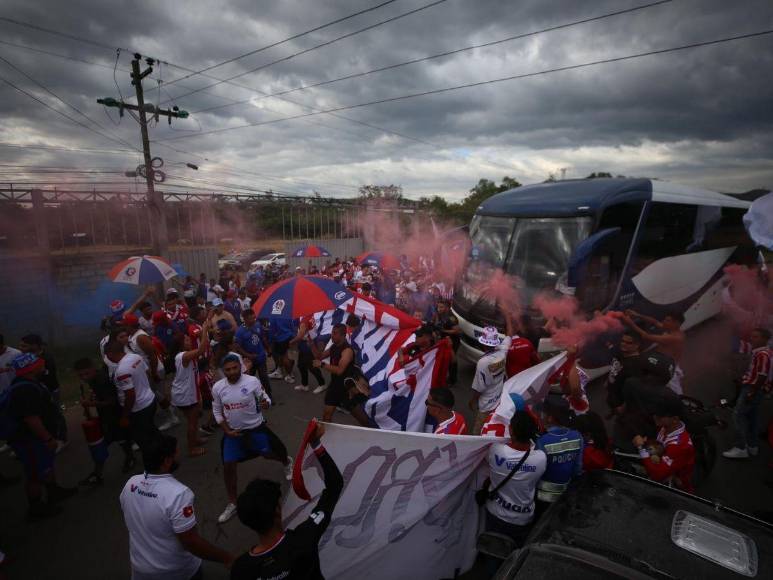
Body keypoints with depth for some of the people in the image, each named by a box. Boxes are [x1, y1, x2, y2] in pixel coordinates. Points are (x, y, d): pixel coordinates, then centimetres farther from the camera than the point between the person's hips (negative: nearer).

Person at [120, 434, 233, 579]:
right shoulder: (178, 494, -32)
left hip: (140, 567, 5)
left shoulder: (130, 484, -12)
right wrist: (226, 558, -17)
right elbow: (191, 542, -27)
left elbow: (132, 522, 6)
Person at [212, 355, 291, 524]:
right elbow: (217, 411, 3)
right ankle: (232, 504, 23)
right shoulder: (217, 387, -10)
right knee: (228, 466, 2)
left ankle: (287, 462, 49)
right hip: (233, 432, 3)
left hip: (256, 428, -2)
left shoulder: (252, 381, -19)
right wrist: (227, 430, -4)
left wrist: (265, 404, -33)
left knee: (269, 453, 12)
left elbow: (265, 399, -8)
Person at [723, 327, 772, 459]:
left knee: (738, 415, -8)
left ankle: (741, 449, -4)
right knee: (751, 417, 16)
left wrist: (751, 393, -22)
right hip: (752, 388, 10)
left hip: (753, 389, -10)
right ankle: (752, 446, 25)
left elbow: (762, 376, -23)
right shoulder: (758, 353, 12)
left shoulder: (763, 354, -20)